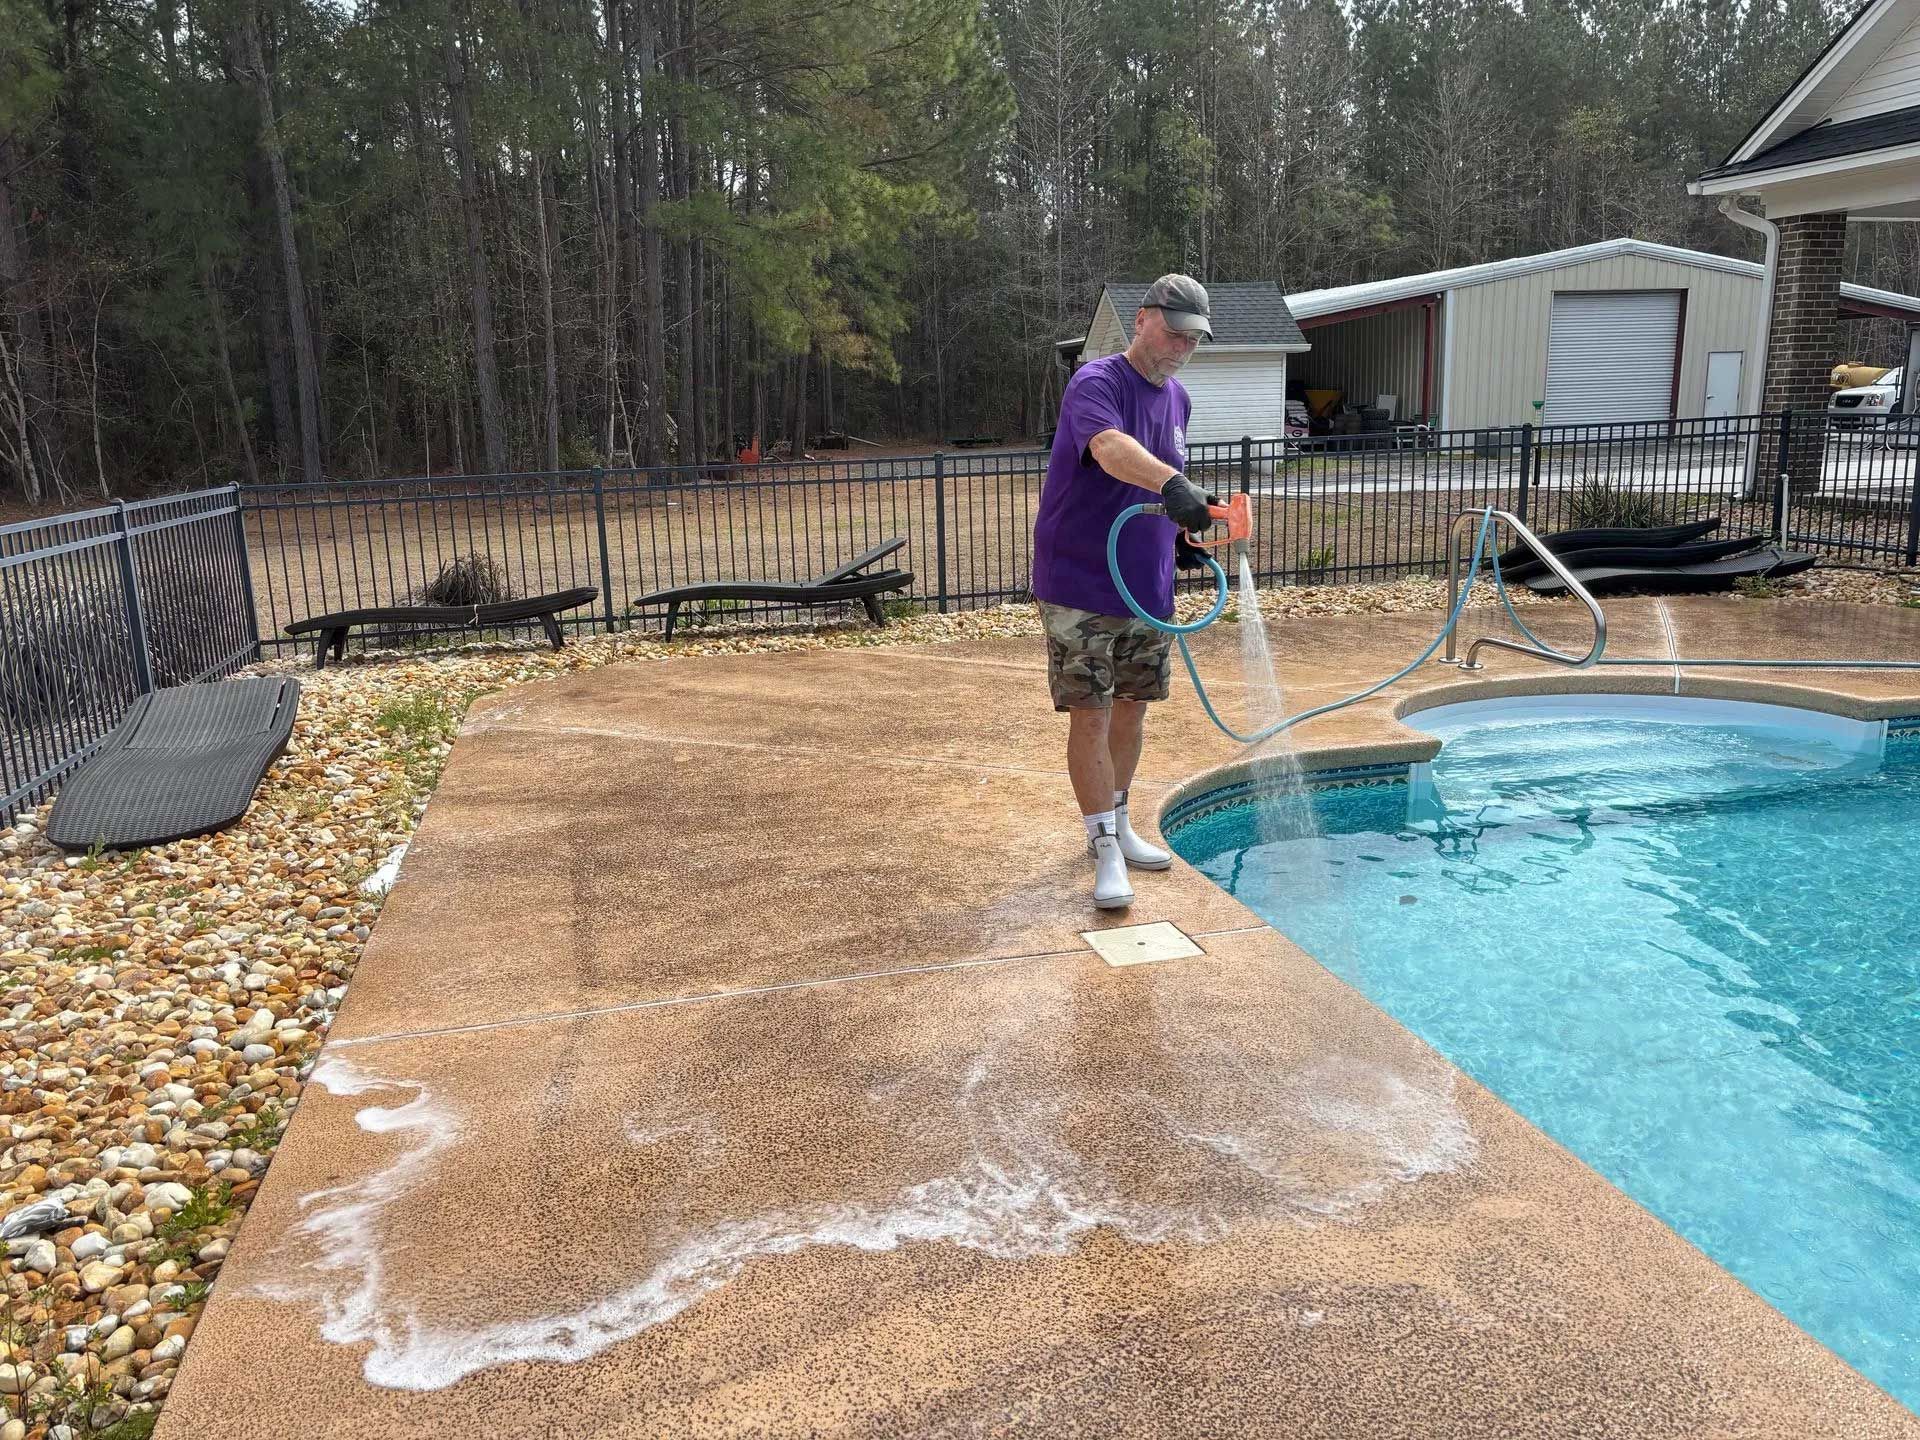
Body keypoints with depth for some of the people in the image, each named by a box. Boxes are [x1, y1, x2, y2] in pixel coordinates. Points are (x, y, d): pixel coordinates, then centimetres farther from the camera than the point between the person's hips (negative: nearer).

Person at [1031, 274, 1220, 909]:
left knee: (1132, 708, 15)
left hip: (1149, 588, 8)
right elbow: (1111, 448, -37)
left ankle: (1117, 824, 30)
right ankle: (1105, 849, 2)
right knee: (1090, 715, -5)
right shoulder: (1096, 383, -14)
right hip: (1080, 586, -7)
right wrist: (1173, 486, -54)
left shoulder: (1177, 398, 11)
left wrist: (1178, 535, 9)